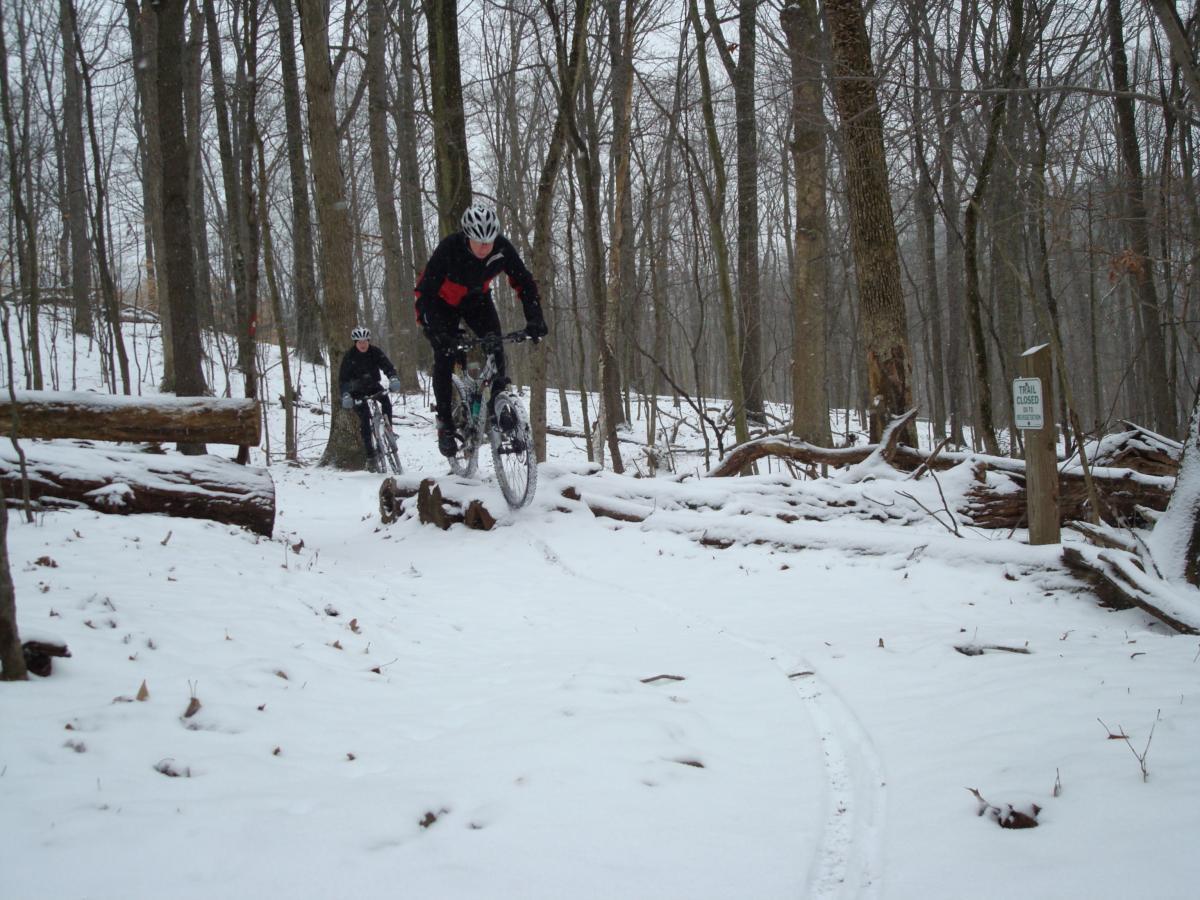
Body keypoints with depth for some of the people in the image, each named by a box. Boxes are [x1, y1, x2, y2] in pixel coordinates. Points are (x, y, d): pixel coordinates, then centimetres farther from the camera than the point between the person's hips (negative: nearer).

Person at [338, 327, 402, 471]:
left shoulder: (375, 352, -9)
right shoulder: (349, 356, -15)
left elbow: (387, 365, -19)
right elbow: (342, 377, -20)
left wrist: (393, 378, -41)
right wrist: (345, 395, -36)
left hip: (373, 385, 2)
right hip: (357, 390, -2)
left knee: (386, 400, -30)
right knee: (364, 417, -17)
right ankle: (370, 456, -16)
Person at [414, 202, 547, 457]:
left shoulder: (503, 249, -28)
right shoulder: (449, 249, -37)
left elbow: (525, 284, -16)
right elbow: (424, 292, -34)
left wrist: (535, 319, -29)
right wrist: (437, 331, -44)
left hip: (477, 300, 3)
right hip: (443, 302, -3)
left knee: (494, 346, -19)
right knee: (445, 356, -14)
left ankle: (497, 398, -5)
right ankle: (445, 423, -4)